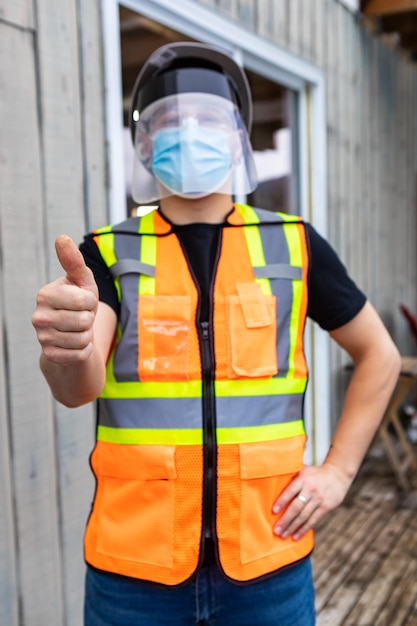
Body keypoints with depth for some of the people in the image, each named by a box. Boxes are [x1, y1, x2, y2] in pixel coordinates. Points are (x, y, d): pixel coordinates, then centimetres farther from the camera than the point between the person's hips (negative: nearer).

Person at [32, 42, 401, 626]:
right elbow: (82, 386, -19)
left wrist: (339, 469, 0)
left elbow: (379, 354, 8)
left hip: (268, 563, 1)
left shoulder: (294, 245, -2)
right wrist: (68, 352, -41)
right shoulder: (109, 254, -4)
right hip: (133, 567, 0)